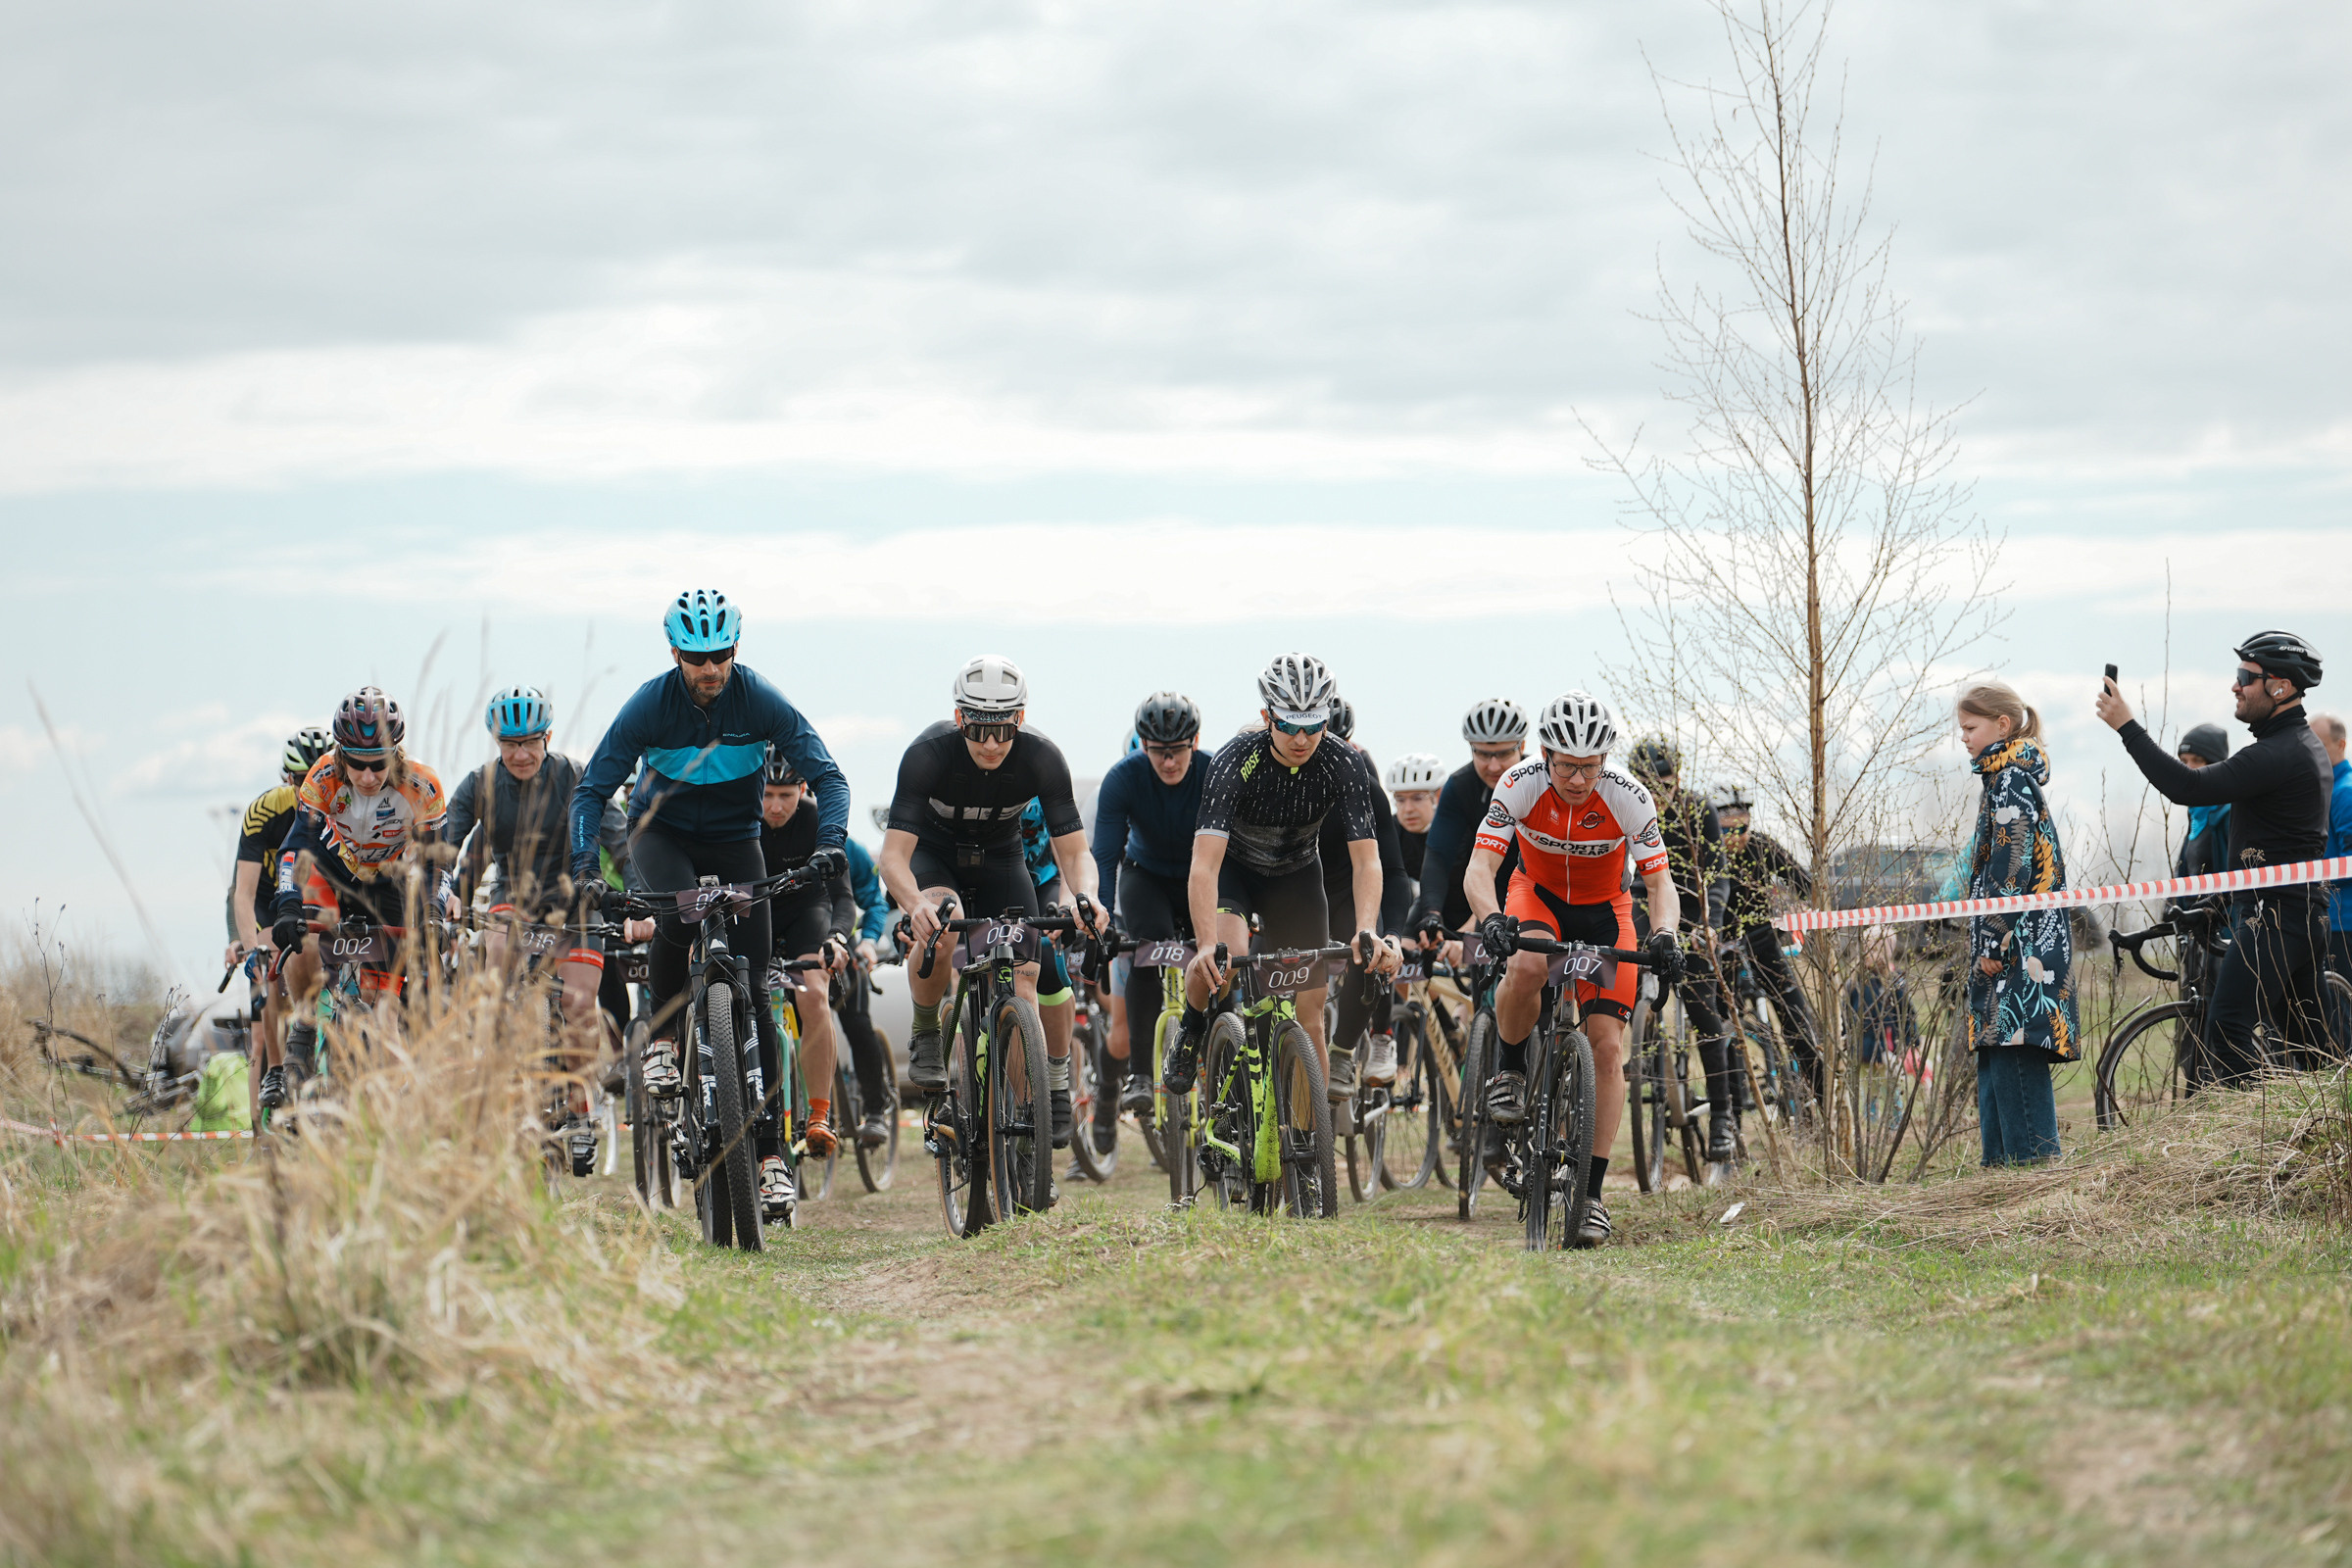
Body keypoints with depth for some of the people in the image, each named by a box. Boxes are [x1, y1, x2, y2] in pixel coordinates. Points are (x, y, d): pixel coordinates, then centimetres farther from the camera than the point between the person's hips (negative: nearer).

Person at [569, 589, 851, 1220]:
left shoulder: (761, 702, -19)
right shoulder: (649, 705, -19)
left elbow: (826, 776, -18)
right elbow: (591, 790, -16)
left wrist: (830, 841, -38)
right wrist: (584, 866, -32)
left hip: (734, 840, 1)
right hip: (661, 831, -1)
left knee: (752, 987, -10)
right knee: (681, 911, -37)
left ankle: (768, 1148, -7)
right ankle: (662, 1034, -12)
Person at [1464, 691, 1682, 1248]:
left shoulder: (1628, 798, -26)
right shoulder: (1520, 785, -26)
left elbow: (1661, 882, -26)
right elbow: (1478, 869, -31)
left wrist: (1664, 936, -46)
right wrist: (1491, 919, -52)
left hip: (1603, 910, 1)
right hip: (1537, 895, 0)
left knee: (1607, 1045, -12)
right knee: (1527, 967, -37)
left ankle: (1592, 1192, -7)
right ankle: (1508, 1075, -9)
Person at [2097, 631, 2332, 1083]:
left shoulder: (2279, 754, -18)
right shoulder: (2307, 747, 17)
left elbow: (2190, 788, -25)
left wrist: (2127, 727, -21)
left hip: (2273, 918, -11)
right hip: (2306, 914, 11)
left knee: (2228, 1029, -15)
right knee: (2306, 1036, 13)